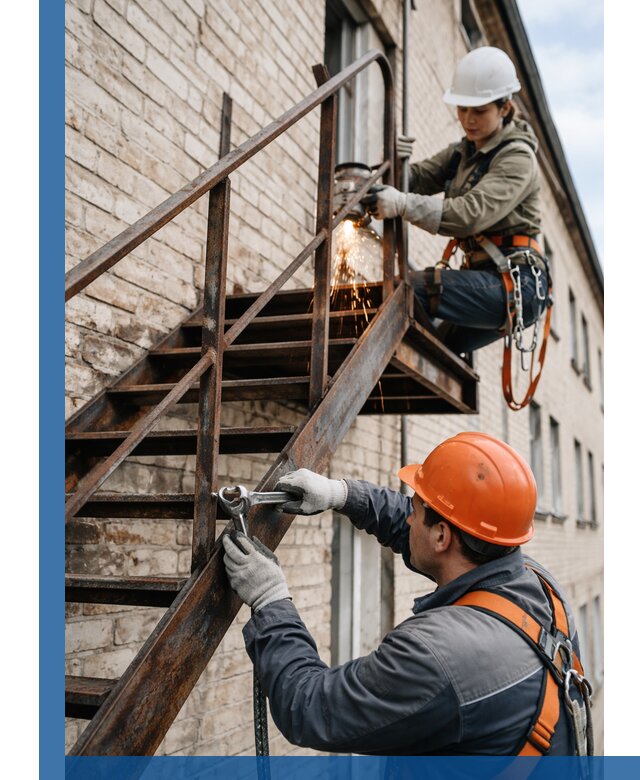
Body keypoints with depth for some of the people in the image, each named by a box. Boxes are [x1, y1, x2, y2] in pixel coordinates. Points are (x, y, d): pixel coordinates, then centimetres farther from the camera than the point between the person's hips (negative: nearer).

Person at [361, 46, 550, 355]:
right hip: (485, 277, 9)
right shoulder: (463, 152, 17)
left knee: (409, 287, -22)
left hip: (515, 284, -9)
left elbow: (474, 212, -26)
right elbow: (419, 177, 5)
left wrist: (404, 204, -38)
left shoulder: (517, 158, -9)